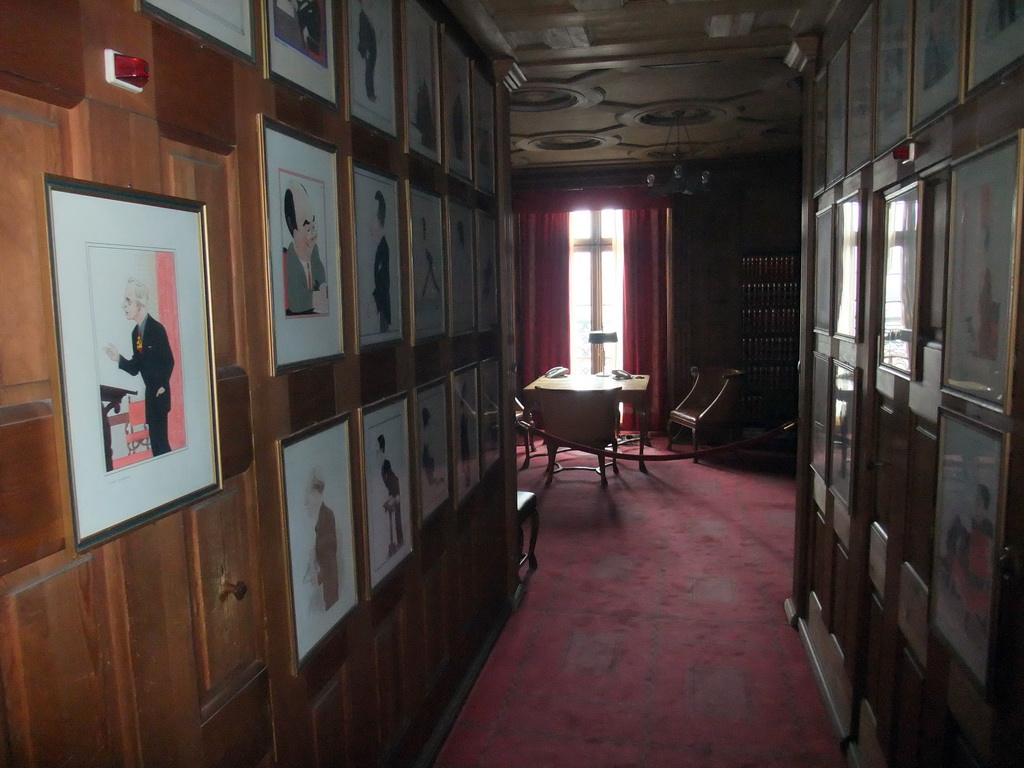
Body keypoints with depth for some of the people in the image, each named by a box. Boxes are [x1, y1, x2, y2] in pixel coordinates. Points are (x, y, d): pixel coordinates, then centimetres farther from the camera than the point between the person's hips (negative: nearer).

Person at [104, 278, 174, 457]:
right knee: (155, 441, 13)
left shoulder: (157, 329, -17)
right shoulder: (135, 332, 7)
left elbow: (169, 361, -15)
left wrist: (163, 386, -11)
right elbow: (136, 368, 9)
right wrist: (119, 358, -6)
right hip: (149, 394, 7)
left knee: (160, 441, -4)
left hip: (159, 394, -7)